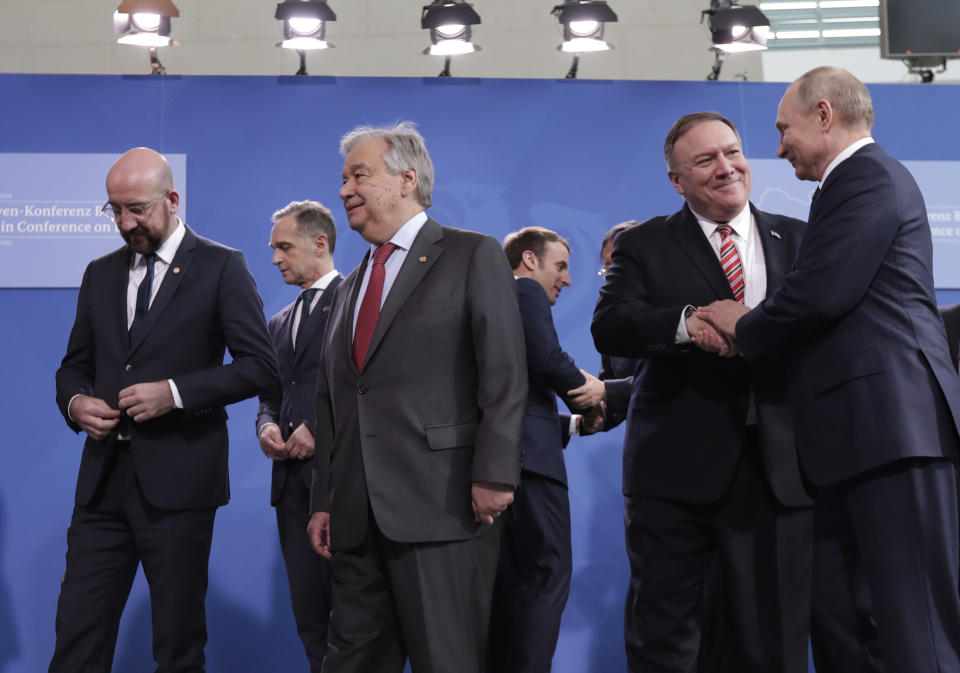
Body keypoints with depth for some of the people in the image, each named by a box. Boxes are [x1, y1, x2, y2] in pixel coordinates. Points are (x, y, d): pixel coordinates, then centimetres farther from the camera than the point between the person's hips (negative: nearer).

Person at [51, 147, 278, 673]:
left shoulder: (221, 267, -1)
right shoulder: (100, 274, 15)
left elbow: (260, 364, -6)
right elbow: (74, 366, 20)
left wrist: (175, 392, -16)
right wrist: (75, 402, -3)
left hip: (178, 479, -4)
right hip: (104, 477, 5)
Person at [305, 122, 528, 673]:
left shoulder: (474, 256, 1)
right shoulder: (349, 288, 23)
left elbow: (505, 376, -7)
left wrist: (493, 475, -15)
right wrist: (323, 500, 16)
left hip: (443, 504, -6)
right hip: (358, 517, 7)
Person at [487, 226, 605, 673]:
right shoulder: (526, 291, 1)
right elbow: (549, 359, -16)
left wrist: (574, 423, 16)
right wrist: (590, 393, 3)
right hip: (524, 454, -9)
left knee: (511, 581, 10)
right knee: (546, 571, -11)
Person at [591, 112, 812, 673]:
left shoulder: (799, 241, 14)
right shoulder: (644, 245, 7)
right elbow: (609, 327, -8)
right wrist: (687, 323, -25)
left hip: (778, 466, 2)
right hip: (677, 469, -1)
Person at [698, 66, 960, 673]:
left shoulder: (870, 177, -7)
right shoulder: (861, 180, 24)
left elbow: (821, 294, -16)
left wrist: (745, 329, 0)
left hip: (891, 423, -10)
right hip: (861, 428, 10)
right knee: (841, 620, 10)